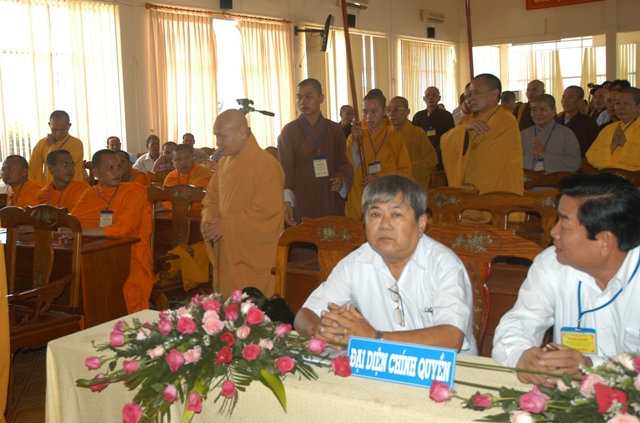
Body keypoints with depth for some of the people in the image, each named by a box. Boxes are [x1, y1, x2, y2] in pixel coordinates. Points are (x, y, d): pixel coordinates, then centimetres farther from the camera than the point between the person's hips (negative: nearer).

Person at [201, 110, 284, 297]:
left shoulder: (266, 164, -14)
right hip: (226, 255, 7)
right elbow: (211, 199, 17)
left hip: (254, 260, -7)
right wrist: (209, 221, -5)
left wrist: (226, 225, -18)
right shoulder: (224, 163, 10)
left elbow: (267, 213, -20)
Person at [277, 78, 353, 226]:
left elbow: (344, 163, 14)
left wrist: (341, 178, -7)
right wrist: (287, 202, -16)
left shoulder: (335, 130, 9)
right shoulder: (289, 131, 1)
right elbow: (285, 170, -4)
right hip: (302, 205, -2)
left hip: (332, 204, 3)